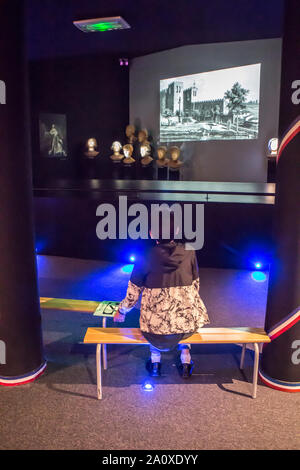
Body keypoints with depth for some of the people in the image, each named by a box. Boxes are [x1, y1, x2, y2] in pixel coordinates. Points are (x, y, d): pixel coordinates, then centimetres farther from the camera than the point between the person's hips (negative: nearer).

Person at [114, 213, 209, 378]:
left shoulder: (146, 258, -10)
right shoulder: (189, 253, -5)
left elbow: (133, 294, -1)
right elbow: (195, 286, 6)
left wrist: (121, 311, 18)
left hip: (156, 328, -1)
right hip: (187, 325, 2)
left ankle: (155, 363, 36)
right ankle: (186, 362, 34)